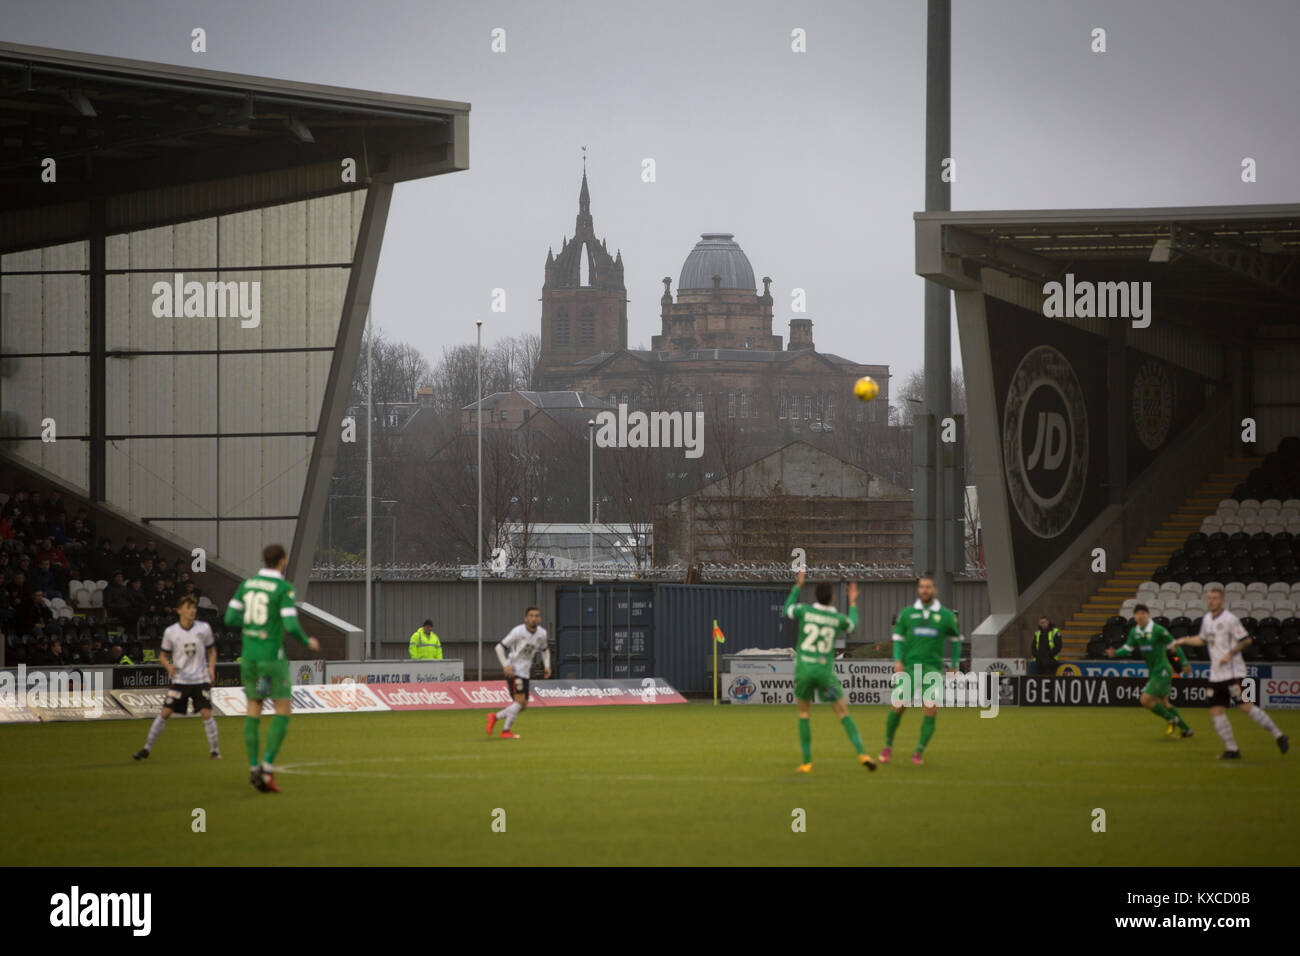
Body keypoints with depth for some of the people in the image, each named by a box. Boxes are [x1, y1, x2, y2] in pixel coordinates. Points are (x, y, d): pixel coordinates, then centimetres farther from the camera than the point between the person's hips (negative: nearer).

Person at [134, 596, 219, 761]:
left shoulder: (204, 629, -1)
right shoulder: (170, 632, -3)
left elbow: (211, 650, 12)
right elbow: (163, 655, 7)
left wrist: (211, 668, -3)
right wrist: (169, 666, -14)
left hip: (200, 679, 0)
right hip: (179, 679, 0)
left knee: (206, 713, -9)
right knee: (165, 712, -4)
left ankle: (214, 750, 5)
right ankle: (146, 749, 3)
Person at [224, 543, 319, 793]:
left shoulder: (247, 584, 7)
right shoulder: (284, 588, -12)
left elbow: (230, 618, 6)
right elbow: (291, 626, -18)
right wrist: (307, 642, 2)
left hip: (249, 655, 6)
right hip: (272, 656, -6)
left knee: (253, 711, 12)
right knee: (283, 711, 2)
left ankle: (254, 769, 9)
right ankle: (267, 768, -10)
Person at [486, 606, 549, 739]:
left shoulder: (542, 633, 4)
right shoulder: (518, 632, -14)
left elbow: (545, 650, 24)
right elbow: (499, 647, -10)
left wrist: (547, 665, 6)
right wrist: (506, 665, -22)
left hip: (525, 673, 7)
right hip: (513, 671, -7)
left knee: (523, 706, 6)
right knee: (520, 700, -17)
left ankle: (494, 717, 22)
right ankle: (506, 731, -7)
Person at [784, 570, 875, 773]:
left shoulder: (805, 610, -5)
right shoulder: (838, 618, -2)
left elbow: (787, 610, 19)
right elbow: (852, 625, 23)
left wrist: (797, 586, 29)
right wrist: (853, 602, 37)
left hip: (803, 670, 1)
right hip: (825, 671, 0)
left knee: (804, 714, 15)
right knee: (843, 713, 4)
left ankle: (807, 762, 10)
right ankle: (861, 753, -10)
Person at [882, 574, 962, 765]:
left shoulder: (946, 615, 6)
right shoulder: (907, 613, 7)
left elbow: (956, 639, 18)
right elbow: (898, 638, 13)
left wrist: (954, 665, 15)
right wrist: (898, 660, -2)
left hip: (933, 669, 0)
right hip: (909, 667, 0)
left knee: (930, 710, -12)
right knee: (897, 706, -9)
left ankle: (918, 752, -1)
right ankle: (888, 746, 11)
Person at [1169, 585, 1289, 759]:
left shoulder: (1230, 619, -10)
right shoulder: (1207, 619, 14)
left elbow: (1246, 640, -12)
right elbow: (1203, 640, 30)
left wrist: (1230, 653, -20)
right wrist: (1183, 641, 24)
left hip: (1233, 672, -8)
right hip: (1216, 675, 8)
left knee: (1246, 707, -13)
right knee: (1216, 712, 2)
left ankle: (1278, 736, -3)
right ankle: (1231, 749, 7)